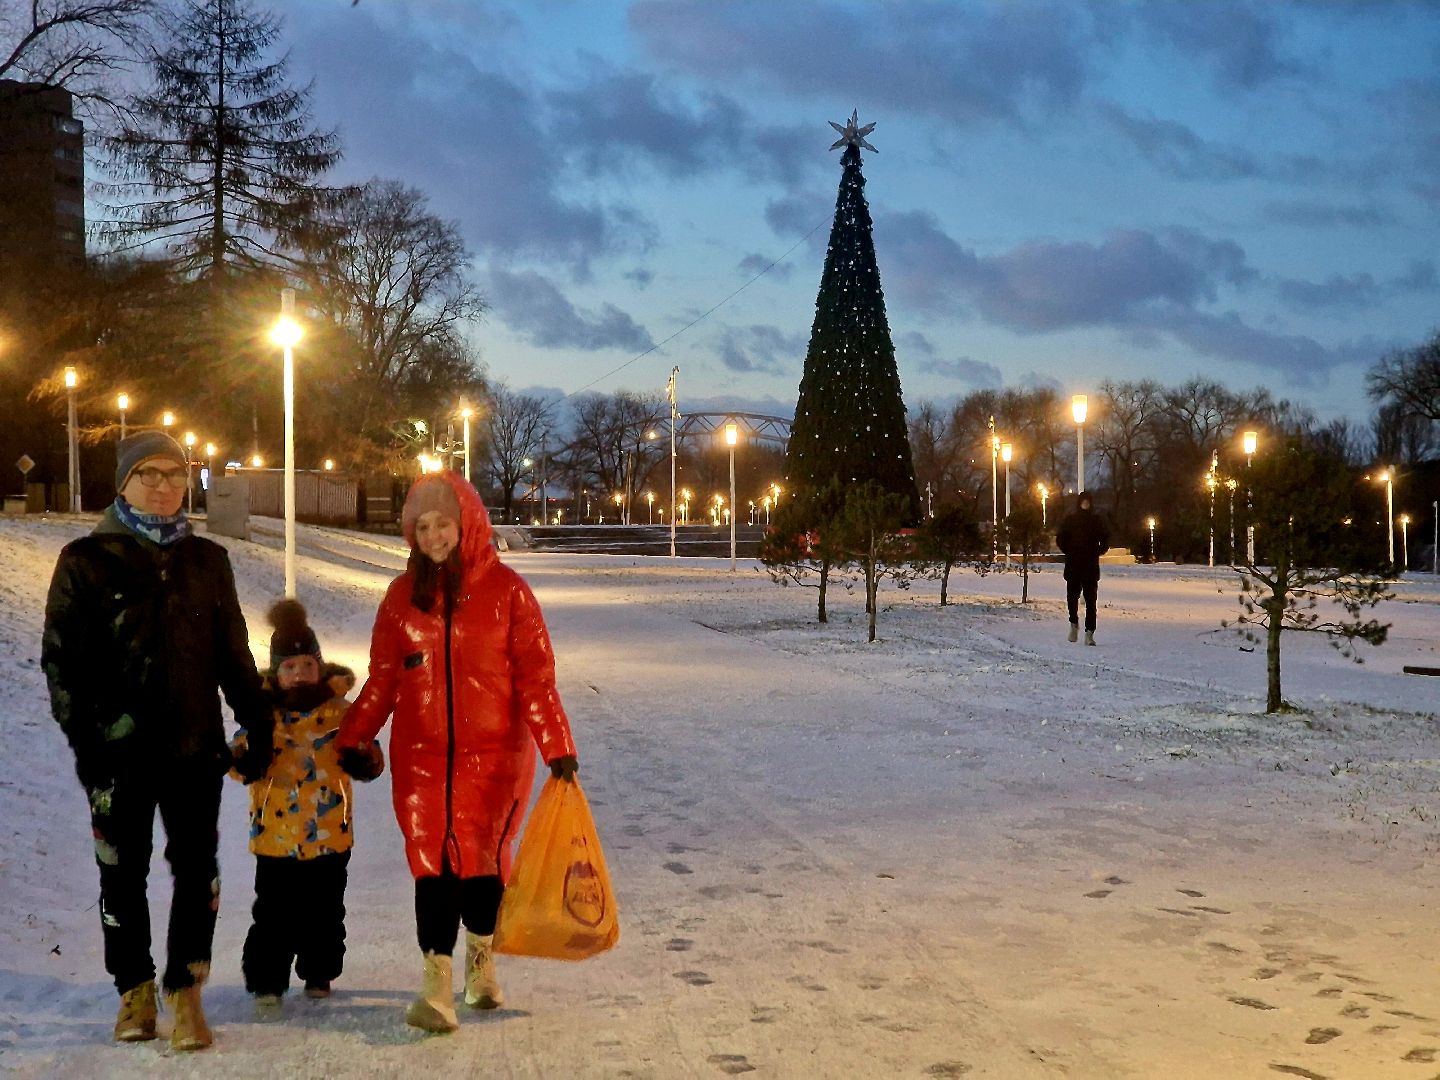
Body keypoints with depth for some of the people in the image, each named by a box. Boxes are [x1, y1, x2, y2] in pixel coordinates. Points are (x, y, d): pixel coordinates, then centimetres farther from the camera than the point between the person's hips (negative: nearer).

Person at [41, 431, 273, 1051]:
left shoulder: (207, 561, 9)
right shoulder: (86, 560, 1)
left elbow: (234, 655, 14)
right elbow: (61, 656, -2)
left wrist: (256, 725, 9)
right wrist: (85, 736, -10)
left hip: (195, 744, 2)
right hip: (119, 750, -1)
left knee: (197, 871, -1)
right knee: (124, 873, 8)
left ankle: (185, 993, 9)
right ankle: (134, 989, 24)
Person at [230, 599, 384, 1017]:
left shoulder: (339, 711, 1)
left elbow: (367, 762, 7)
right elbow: (239, 764, -3)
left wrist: (366, 758, -16)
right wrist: (244, 755, -26)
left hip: (330, 835, 2)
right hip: (276, 837, -2)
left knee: (325, 913, 13)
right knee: (274, 916, 2)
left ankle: (318, 976, 29)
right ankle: (266, 984, 13)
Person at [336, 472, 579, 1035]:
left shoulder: (505, 588, -3)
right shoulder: (404, 593, 6)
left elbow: (534, 674, -5)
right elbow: (382, 678, 9)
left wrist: (556, 745, -9)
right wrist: (349, 740, 5)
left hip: (493, 751, -1)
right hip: (422, 753, 2)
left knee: (482, 856, 6)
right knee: (434, 861, -5)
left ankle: (481, 963, 30)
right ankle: (437, 987, -4)